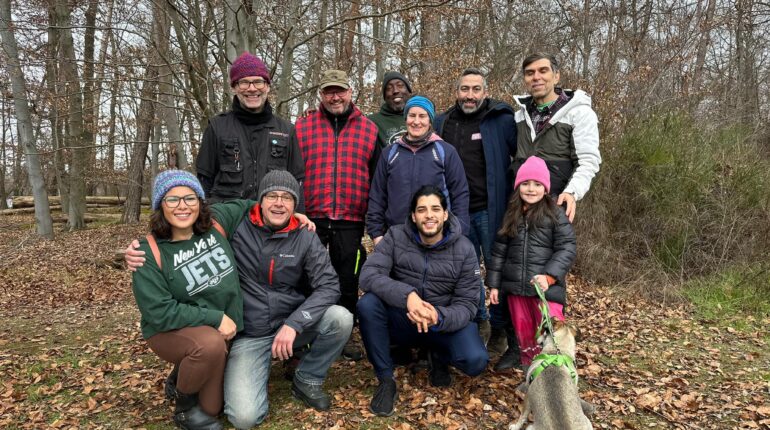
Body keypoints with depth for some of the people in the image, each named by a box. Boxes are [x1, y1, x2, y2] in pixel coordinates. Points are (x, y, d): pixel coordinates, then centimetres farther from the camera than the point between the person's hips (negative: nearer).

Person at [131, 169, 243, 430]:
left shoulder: (215, 226, -9)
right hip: (170, 331, -4)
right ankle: (184, 404, -6)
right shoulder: (150, 253, -20)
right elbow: (159, 313, -23)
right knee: (211, 345, -37)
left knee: (213, 407, -5)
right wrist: (215, 318, -23)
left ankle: (184, 375, 26)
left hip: (223, 331, 4)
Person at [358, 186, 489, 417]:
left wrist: (439, 317, -34)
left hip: (445, 322, 0)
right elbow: (368, 274, -22)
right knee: (368, 304, -30)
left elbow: (467, 305, -11)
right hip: (400, 320, 1)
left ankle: (439, 355, 10)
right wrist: (407, 295, -40)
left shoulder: (464, 249, -9)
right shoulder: (396, 236, -9)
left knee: (475, 360, -28)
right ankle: (386, 380, -12)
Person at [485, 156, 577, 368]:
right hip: (515, 287, 5)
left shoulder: (556, 215, -4)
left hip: (546, 287, -4)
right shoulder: (511, 215, 9)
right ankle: (530, 366, 31)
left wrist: (549, 276, -21)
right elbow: (499, 250, 11)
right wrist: (494, 283, 7)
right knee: (523, 332, 15)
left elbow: (566, 249, -9)